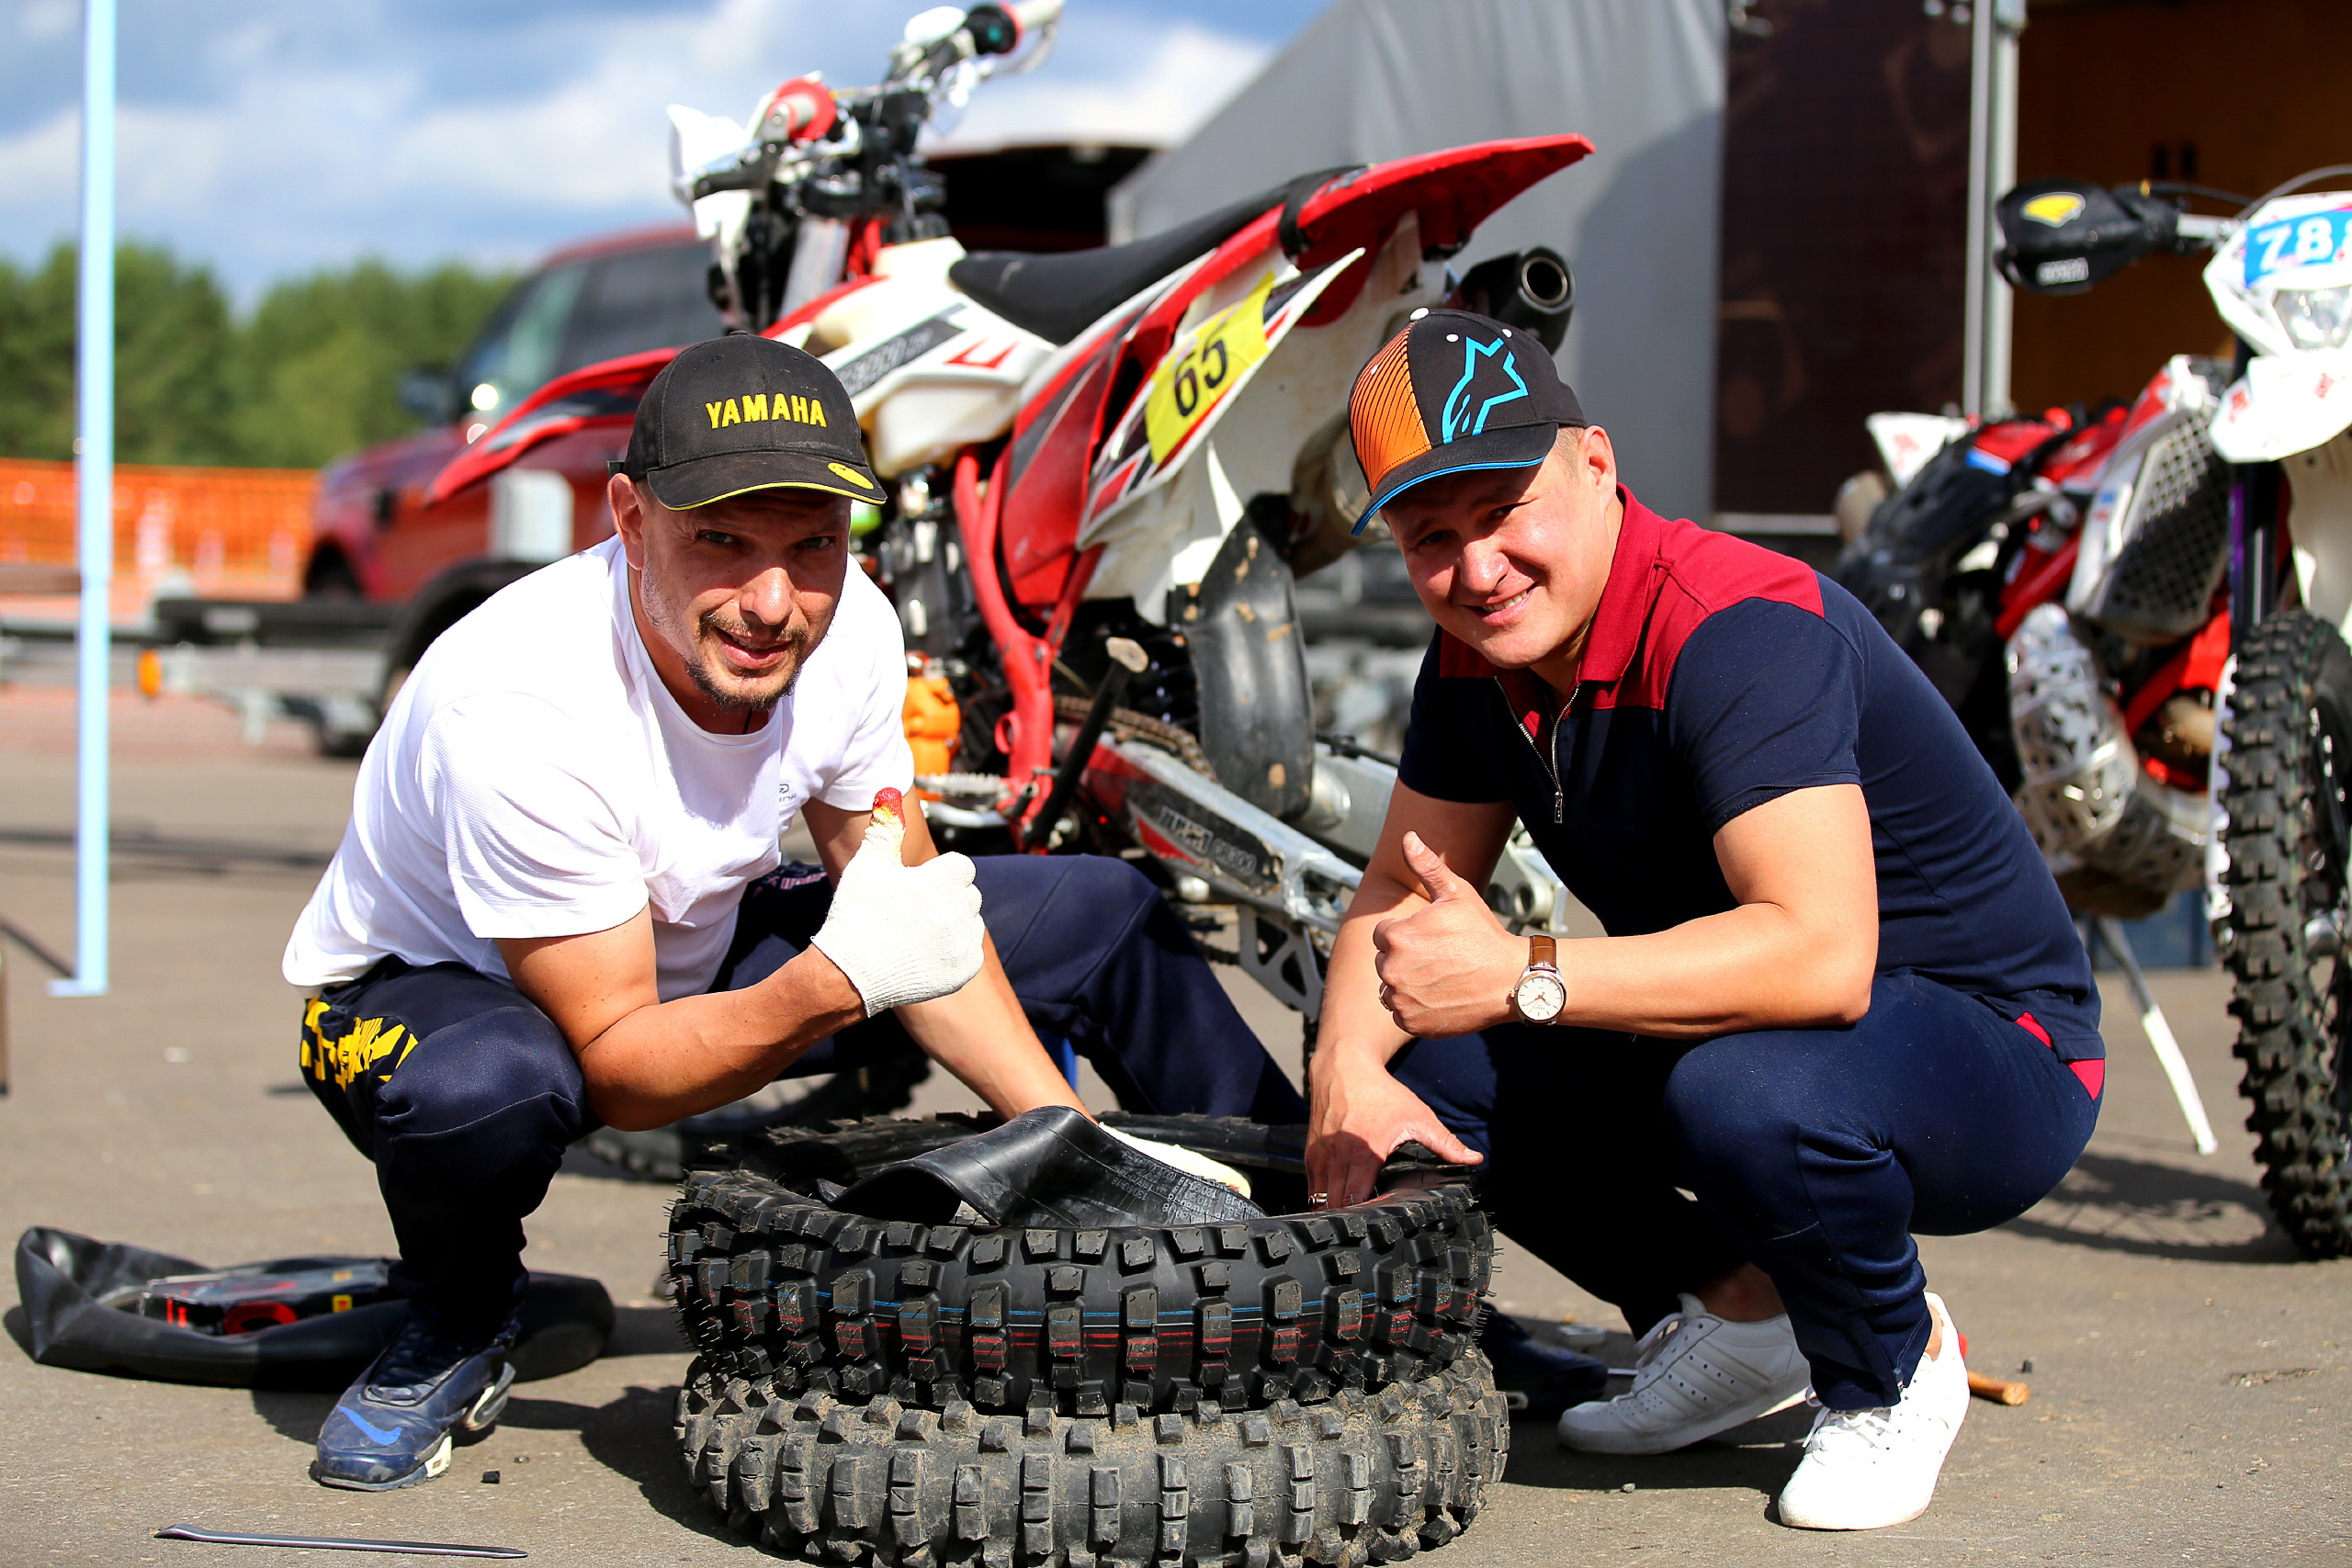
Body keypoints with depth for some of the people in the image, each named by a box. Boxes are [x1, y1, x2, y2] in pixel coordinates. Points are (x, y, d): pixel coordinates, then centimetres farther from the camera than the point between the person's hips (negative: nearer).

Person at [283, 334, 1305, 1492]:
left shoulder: (850, 629, -19)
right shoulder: (518, 710, -37)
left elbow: (915, 910, -3)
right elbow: (614, 1069, -32)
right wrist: (832, 987, -47)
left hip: (697, 949, 6)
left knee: (1106, 916, 2)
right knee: (487, 1090, -44)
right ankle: (455, 1333, -8)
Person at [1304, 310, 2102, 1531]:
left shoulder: (1735, 628, -29)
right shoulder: (1478, 654, -3)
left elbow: (1821, 956, -40)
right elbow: (1405, 889, 4)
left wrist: (1524, 978, -38)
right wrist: (1349, 1068, -16)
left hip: (1996, 1050, -8)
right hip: (1720, 1026, 8)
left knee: (1748, 1089, -39)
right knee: (1424, 1070, -8)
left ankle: (1891, 1370, -6)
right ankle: (1732, 1311, 11)